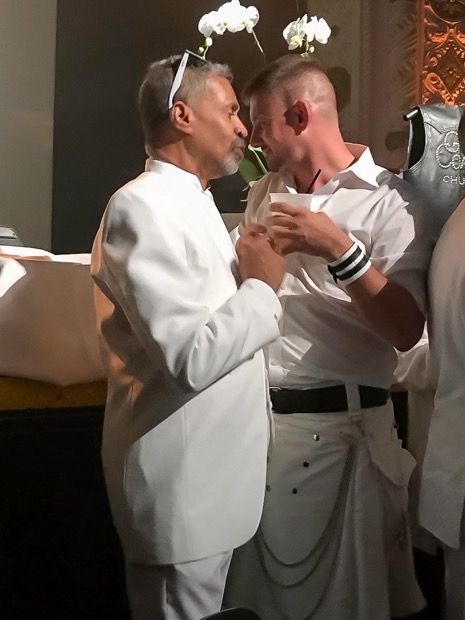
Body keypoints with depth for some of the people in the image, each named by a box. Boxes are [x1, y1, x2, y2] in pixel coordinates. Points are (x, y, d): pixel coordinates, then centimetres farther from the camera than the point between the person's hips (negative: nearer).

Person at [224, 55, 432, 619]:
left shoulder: (388, 201, -7)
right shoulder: (264, 193, 13)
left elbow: (406, 330, -17)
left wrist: (340, 249, -24)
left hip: (336, 424, -5)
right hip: (255, 416, 6)